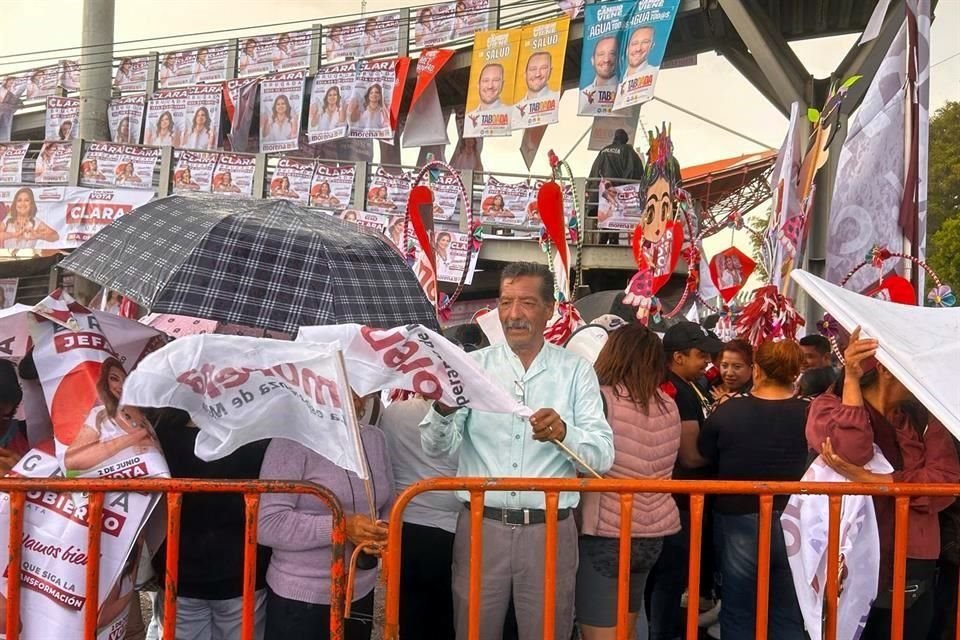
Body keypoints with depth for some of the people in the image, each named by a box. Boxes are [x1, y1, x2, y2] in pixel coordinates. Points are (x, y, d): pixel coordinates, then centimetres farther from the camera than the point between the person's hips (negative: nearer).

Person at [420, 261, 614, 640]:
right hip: (481, 526, 1)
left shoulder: (575, 371, 1)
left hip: (549, 530, 0)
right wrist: (443, 408, -27)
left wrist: (564, 433, -28)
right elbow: (436, 447, -5)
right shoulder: (474, 366, 3)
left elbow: (603, 456, -8)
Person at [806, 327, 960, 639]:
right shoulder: (829, 407, -1)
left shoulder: (923, 417, 8)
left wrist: (867, 479, -18)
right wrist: (850, 379, -20)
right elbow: (851, 453, -22)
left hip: (912, 569, 4)